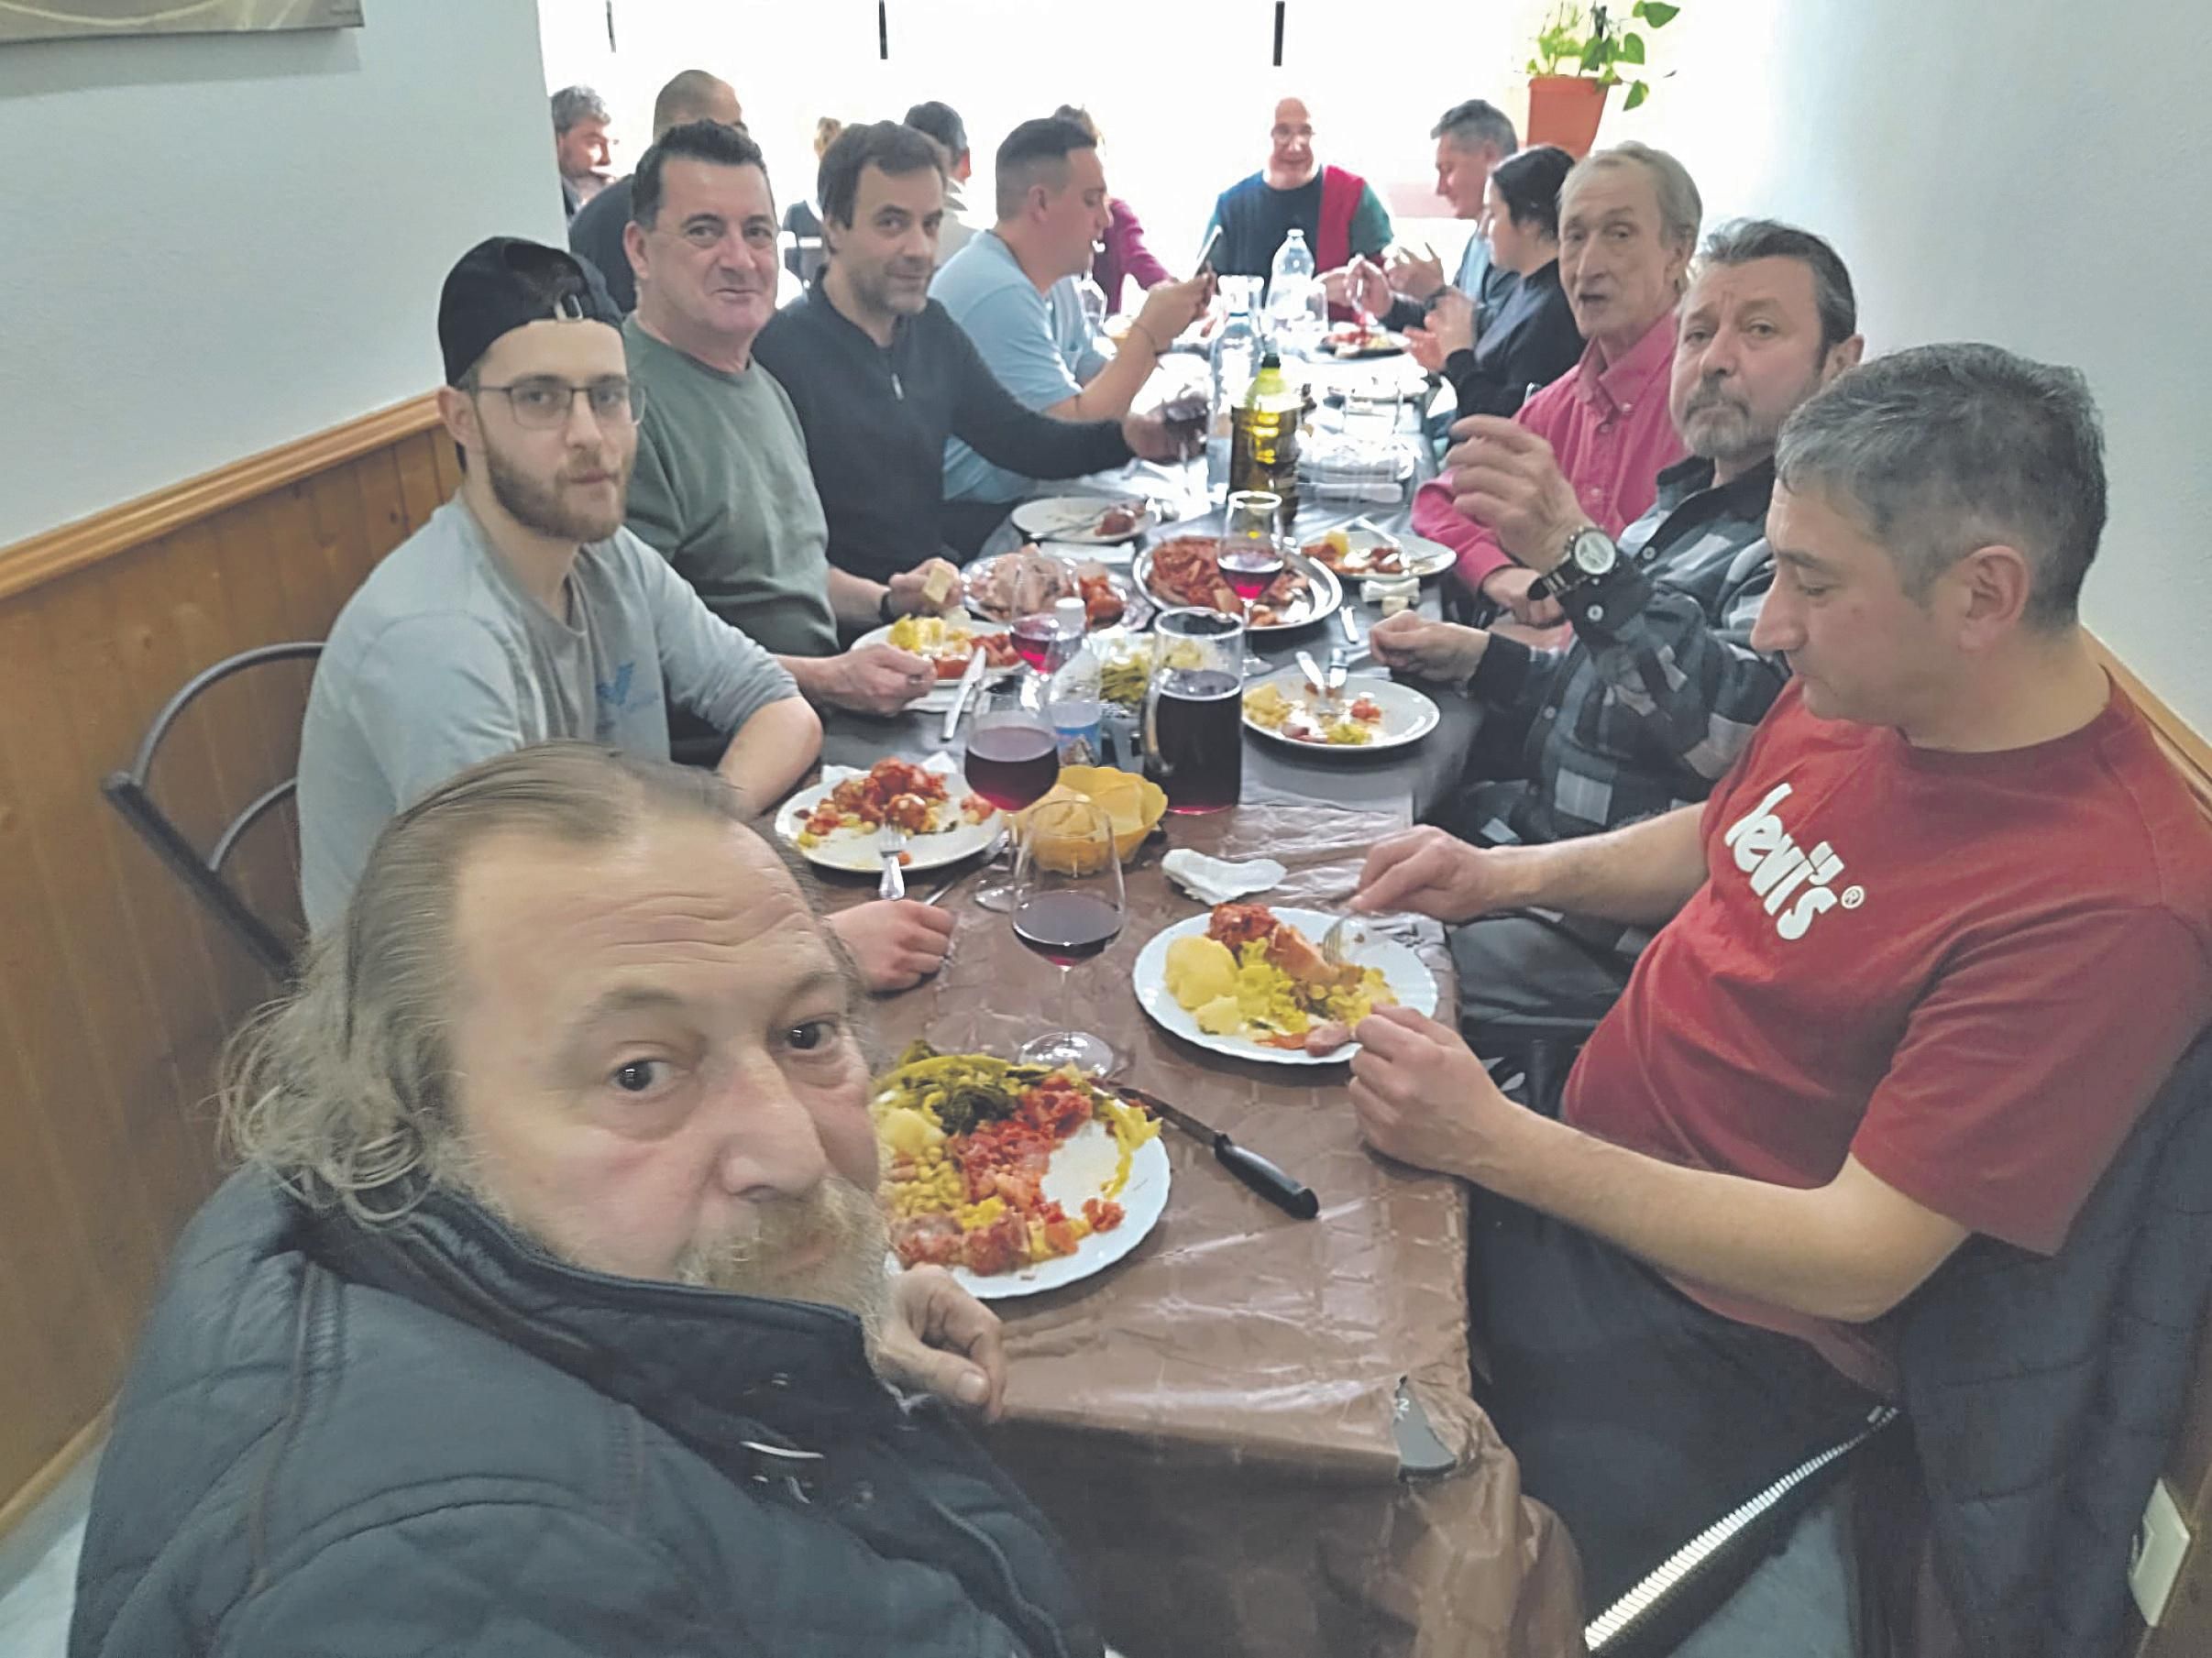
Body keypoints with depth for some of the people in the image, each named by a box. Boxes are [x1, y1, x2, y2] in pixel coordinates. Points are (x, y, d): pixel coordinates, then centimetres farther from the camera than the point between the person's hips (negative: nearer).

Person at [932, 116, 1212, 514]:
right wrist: (1148, 333, -15)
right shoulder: (998, 293, -22)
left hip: (1019, 498, 9)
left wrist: (1161, 330, -2)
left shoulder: (1052, 278, 8)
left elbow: (1101, 384, 11)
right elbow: (1077, 431, -22)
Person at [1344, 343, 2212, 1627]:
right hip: (1575, 1162, 8)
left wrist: (1495, 1143, -26)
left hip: (1717, 1330, -7)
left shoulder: (2104, 902, -26)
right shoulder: (1869, 688, -3)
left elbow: (1855, 1263, -24)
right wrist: (1502, 874, 1)